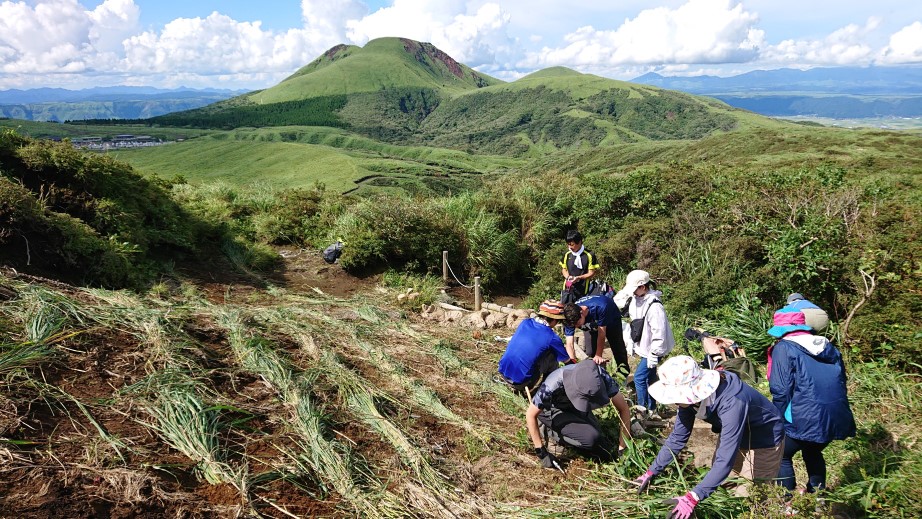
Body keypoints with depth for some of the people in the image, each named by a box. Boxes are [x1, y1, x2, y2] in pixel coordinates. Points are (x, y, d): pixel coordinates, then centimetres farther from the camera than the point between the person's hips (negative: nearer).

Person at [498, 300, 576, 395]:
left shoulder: (525, 323, 5)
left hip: (503, 372, 6)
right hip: (521, 380, -6)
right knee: (552, 356, 8)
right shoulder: (552, 337, -10)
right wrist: (573, 361, 32)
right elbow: (566, 360, 7)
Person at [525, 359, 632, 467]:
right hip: (555, 411, -4)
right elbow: (530, 415, -25)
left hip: (576, 411, 5)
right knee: (591, 437, -29)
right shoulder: (553, 385, -39)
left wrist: (623, 448, -19)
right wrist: (541, 453, -23)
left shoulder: (601, 376, -31)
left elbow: (624, 409, -18)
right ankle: (551, 430, -4)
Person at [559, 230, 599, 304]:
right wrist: (567, 276, -7)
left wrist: (578, 278, -20)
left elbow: (591, 273, -6)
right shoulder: (567, 254, 6)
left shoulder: (589, 255, -8)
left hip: (582, 291, -4)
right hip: (568, 289, 4)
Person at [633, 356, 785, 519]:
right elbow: (677, 437, -12)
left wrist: (692, 498, -50)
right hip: (731, 434, 6)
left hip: (764, 440, -6)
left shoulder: (731, 402, -43)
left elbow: (726, 459, -45)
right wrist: (651, 472, -15)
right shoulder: (692, 394, -22)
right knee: (717, 482, 14)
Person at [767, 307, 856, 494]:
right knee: (813, 453, 30)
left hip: (805, 420, -6)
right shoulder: (830, 348, 14)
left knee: (781, 456, 15)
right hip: (836, 420, 7)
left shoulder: (784, 348, -6)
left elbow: (781, 392, -11)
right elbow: (841, 384, 20)